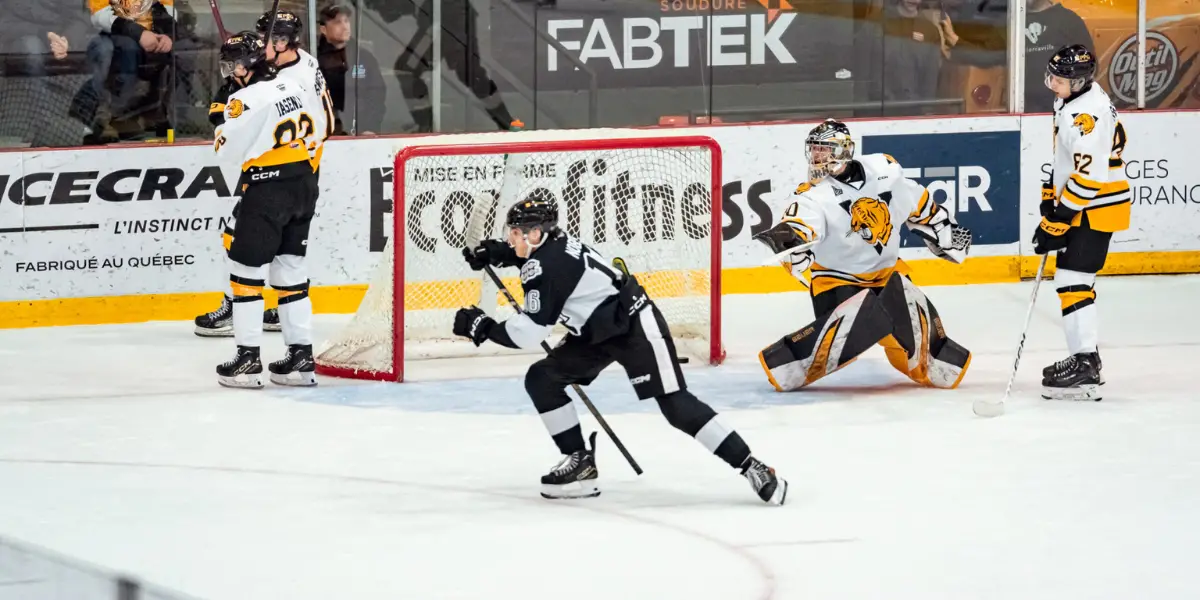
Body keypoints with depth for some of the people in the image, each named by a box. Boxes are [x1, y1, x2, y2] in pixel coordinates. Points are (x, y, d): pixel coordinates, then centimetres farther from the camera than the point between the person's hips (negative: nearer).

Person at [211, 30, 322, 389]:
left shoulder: (247, 100, -15)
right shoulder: (294, 88, 8)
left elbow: (227, 150, -11)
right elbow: (317, 130, 16)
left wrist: (225, 126, 7)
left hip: (267, 190, -8)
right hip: (304, 186, 8)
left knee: (247, 269, 0)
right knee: (291, 269, 13)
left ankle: (248, 358, -1)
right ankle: (301, 355, 12)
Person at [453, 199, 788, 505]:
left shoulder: (547, 266, -25)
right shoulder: (551, 244, 4)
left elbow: (530, 333, -27)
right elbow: (526, 252, 33)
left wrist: (482, 327, -17)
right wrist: (492, 252, 15)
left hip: (635, 327, -11)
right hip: (597, 332, 11)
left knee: (675, 405, -15)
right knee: (541, 379, 4)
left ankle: (751, 467, -15)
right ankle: (580, 462, 8)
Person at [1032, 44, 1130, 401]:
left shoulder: (1088, 115, -25)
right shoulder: (1070, 103, 9)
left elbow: (1088, 178, -28)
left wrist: (1056, 221, -24)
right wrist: (1050, 199, 19)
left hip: (1097, 208, -11)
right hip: (1077, 205, 11)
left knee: (1073, 280, -14)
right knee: (1071, 277, 17)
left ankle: (1085, 370, -15)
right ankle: (1083, 358, 27)